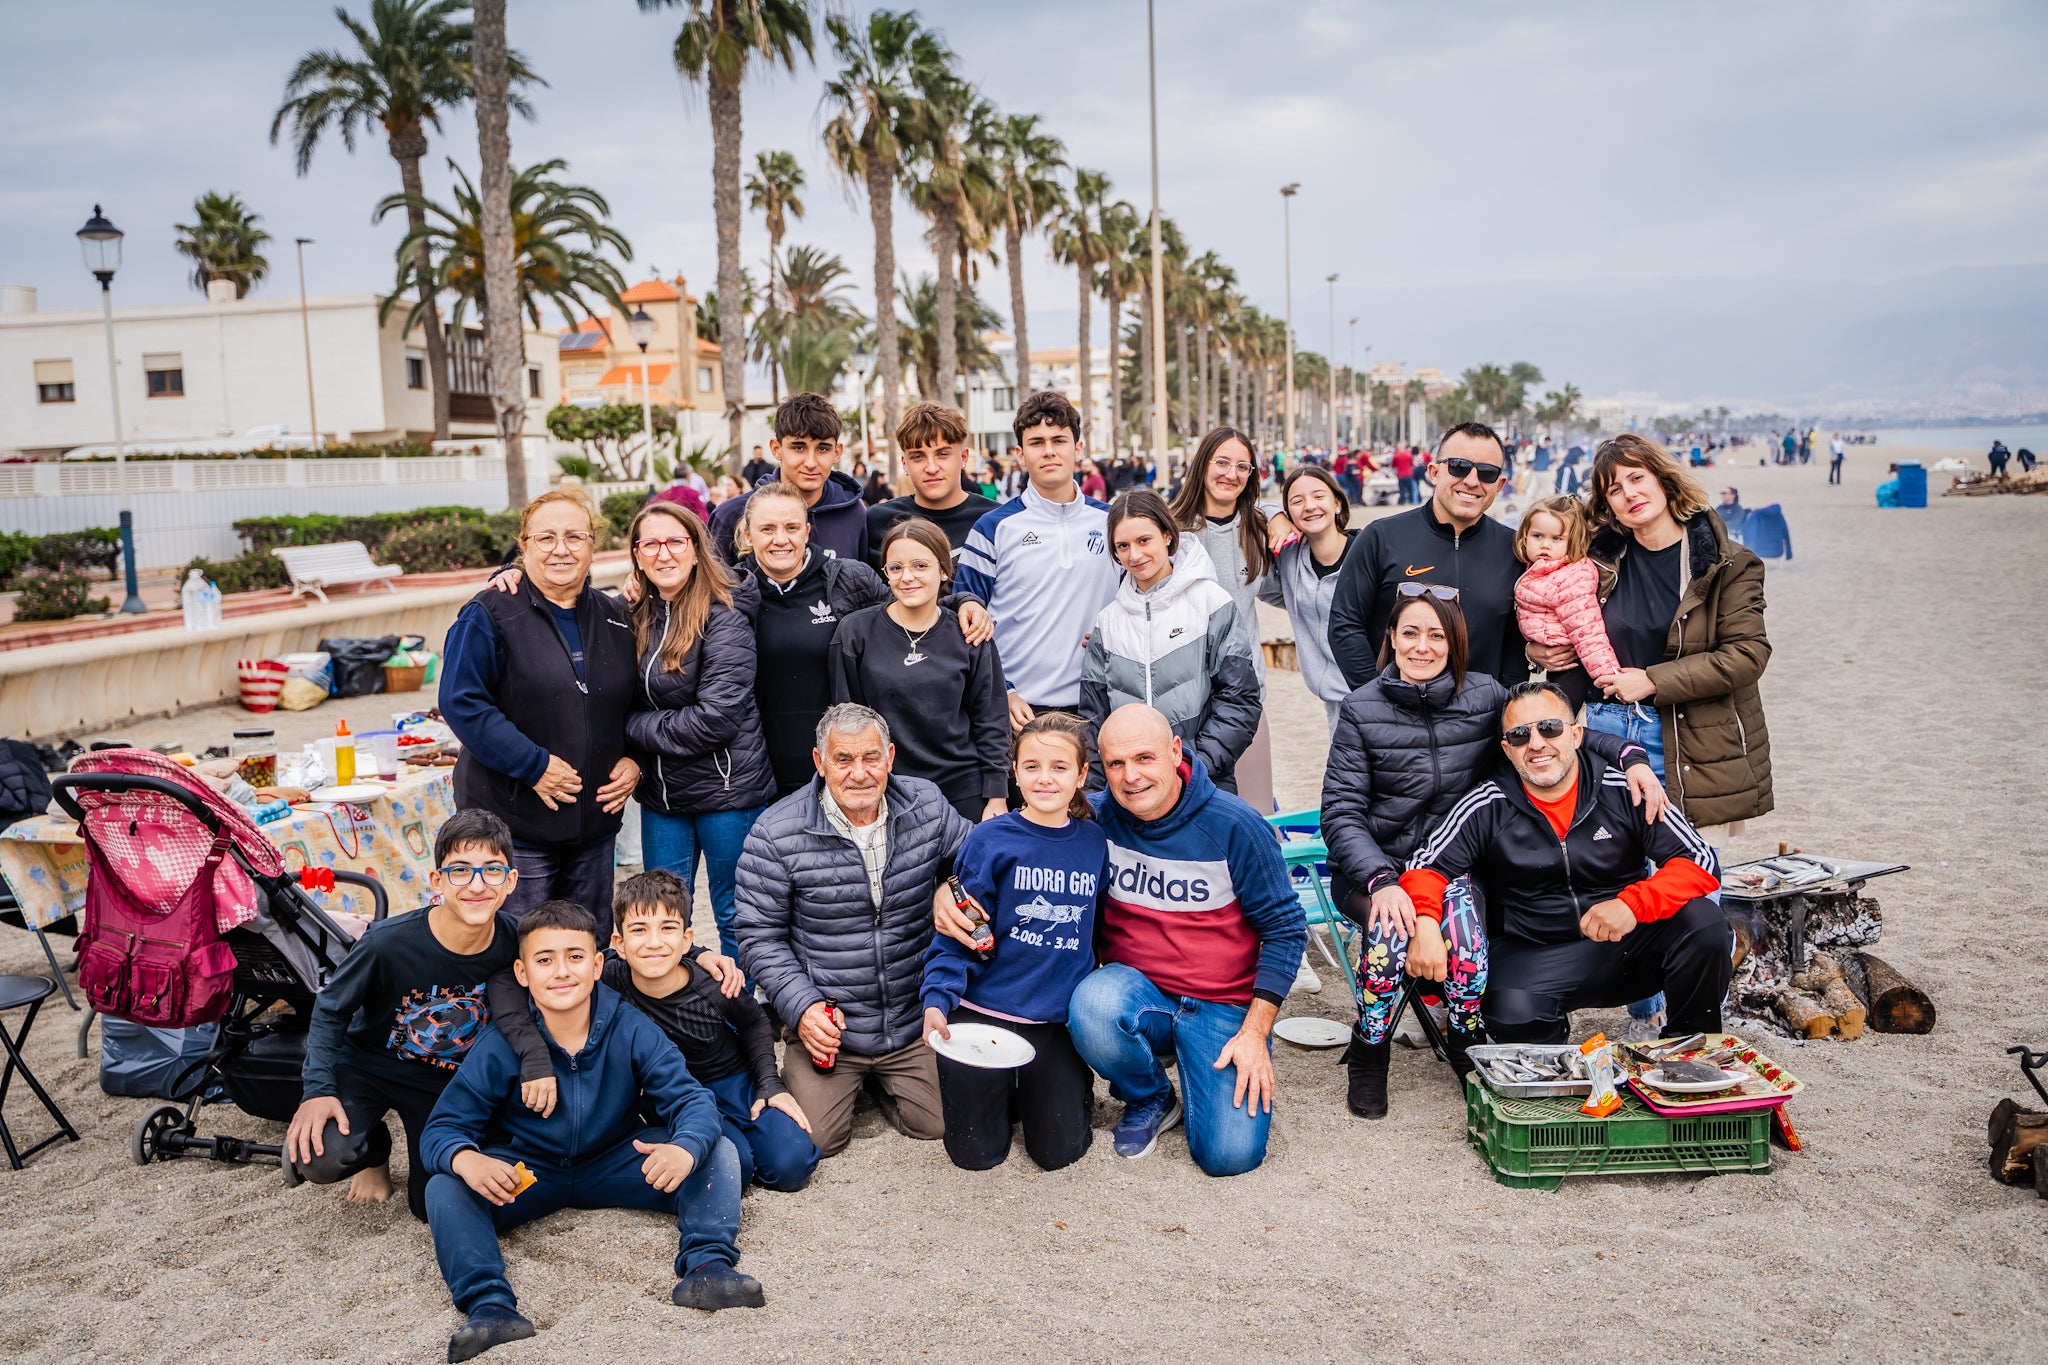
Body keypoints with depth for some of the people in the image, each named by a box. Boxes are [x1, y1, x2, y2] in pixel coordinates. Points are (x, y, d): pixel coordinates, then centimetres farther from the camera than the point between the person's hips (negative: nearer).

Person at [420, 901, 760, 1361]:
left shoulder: (631, 1030, -14)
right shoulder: (498, 1046, -15)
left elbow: (692, 1099, -17)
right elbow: (442, 1128, -13)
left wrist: (685, 1149, -42)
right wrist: (467, 1160, -39)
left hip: (614, 1164, 1)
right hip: (527, 1172, 0)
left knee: (717, 1153, -19)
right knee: (445, 1190, -28)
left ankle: (707, 1267, -35)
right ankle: (489, 1305, -41)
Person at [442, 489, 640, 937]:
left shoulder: (615, 620, 10)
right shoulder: (489, 616, -7)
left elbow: (638, 703, 19)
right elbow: (461, 702, -15)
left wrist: (633, 761, 1)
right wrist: (535, 766, -19)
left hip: (594, 823, 5)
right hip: (513, 821, -5)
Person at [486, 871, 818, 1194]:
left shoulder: (716, 987, -23)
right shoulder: (607, 978, -27)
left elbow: (753, 1023, 1)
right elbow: (506, 980, -31)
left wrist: (770, 1083, -7)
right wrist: (535, 1056, -40)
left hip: (737, 1083, 1)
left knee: (791, 1165, -16)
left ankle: (744, 1136, 14)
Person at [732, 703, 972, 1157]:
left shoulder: (927, 805, -6)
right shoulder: (776, 834, -15)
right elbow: (760, 937, -7)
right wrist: (802, 1006, -17)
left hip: (915, 1019, 3)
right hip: (827, 1021, -2)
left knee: (936, 1124, -2)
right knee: (816, 1139, -11)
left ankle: (881, 1078, 30)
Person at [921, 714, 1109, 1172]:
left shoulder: (1095, 843, 2)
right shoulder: (988, 840, -8)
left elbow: (1104, 932, 11)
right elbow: (957, 931, -7)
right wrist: (937, 998, -19)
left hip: (1060, 1020, 2)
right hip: (983, 1012, -2)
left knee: (1059, 1152, -2)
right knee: (977, 1154, 1)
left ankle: (1073, 1087, 28)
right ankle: (998, 1090, 31)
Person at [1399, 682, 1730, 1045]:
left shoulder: (1624, 793, -4)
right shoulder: (1488, 808, -3)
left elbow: (1701, 863, -7)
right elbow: (1425, 866, -5)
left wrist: (1633, 903, -25)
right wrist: (1424, 924, -28)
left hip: (1627, 945, 2)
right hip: (1532, 957, -2)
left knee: (1703, 921, -23)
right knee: (1513, 1017, -33)